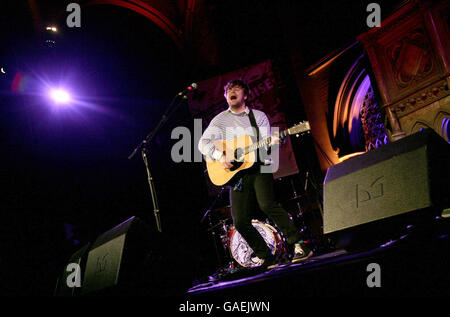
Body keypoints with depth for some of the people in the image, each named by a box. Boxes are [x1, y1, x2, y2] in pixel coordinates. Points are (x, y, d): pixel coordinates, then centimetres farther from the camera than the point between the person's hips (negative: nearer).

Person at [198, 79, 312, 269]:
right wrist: (219, 155, -16)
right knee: (240, 221, -9)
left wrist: (274, 142, -20)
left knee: (267, 205, -26)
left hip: (259, 168, -2)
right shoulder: (220, 120, 13)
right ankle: (266, 258, 7)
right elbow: (203, 143, 2)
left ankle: (300, 245, -19)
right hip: (236, 173, 2)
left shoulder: (259, 116, 13)